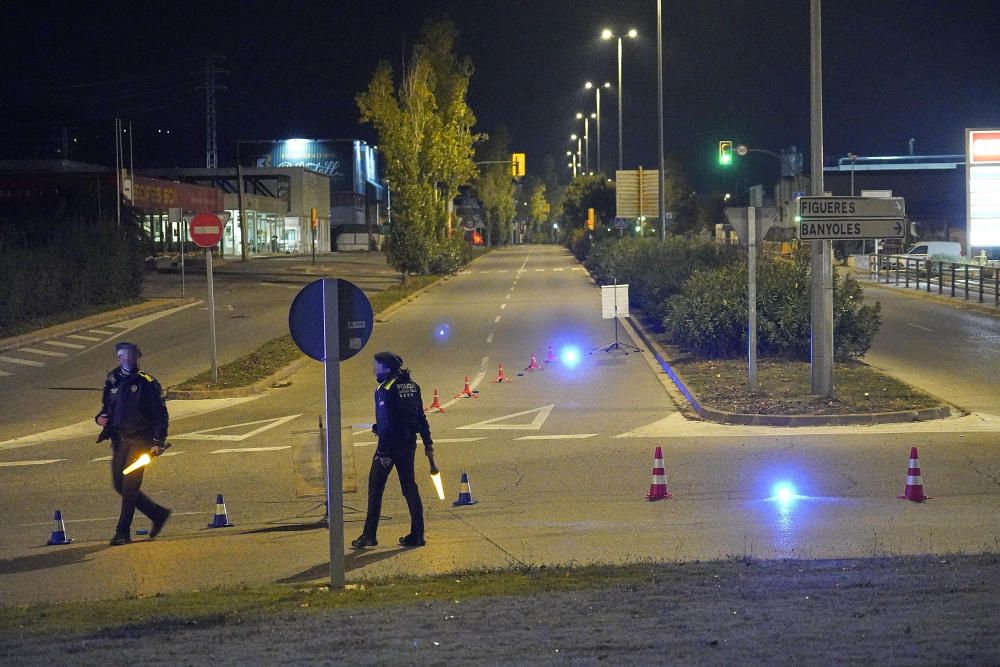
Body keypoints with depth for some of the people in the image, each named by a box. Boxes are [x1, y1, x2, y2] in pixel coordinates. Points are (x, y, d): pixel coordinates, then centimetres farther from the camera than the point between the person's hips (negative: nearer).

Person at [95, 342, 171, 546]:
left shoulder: (146, 383, -4)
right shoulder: (112, 383, 12)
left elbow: (161, 414, -5)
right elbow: (106, 408, 24)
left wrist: (158, 442, -13)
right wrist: (100, 418, 0)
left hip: (140, 440, -6)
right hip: (119, 440, 6)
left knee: (130, 485, -12)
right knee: (120, 485, 6)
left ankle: (123, 532, -7)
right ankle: (158, 514, 24)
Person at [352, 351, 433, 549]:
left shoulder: (385, 389, -16)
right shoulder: (412, 386, 9)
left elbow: (386, 423, -20)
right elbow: (421, 417, 13)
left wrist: (383, 451, -20)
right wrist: (428, 442, 18)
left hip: (391, 444, -7)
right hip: (409, 442, 7)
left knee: (375, 487, 2)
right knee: (409, 486, 12)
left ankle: (369, 535, 3)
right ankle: (417, 534, 9)